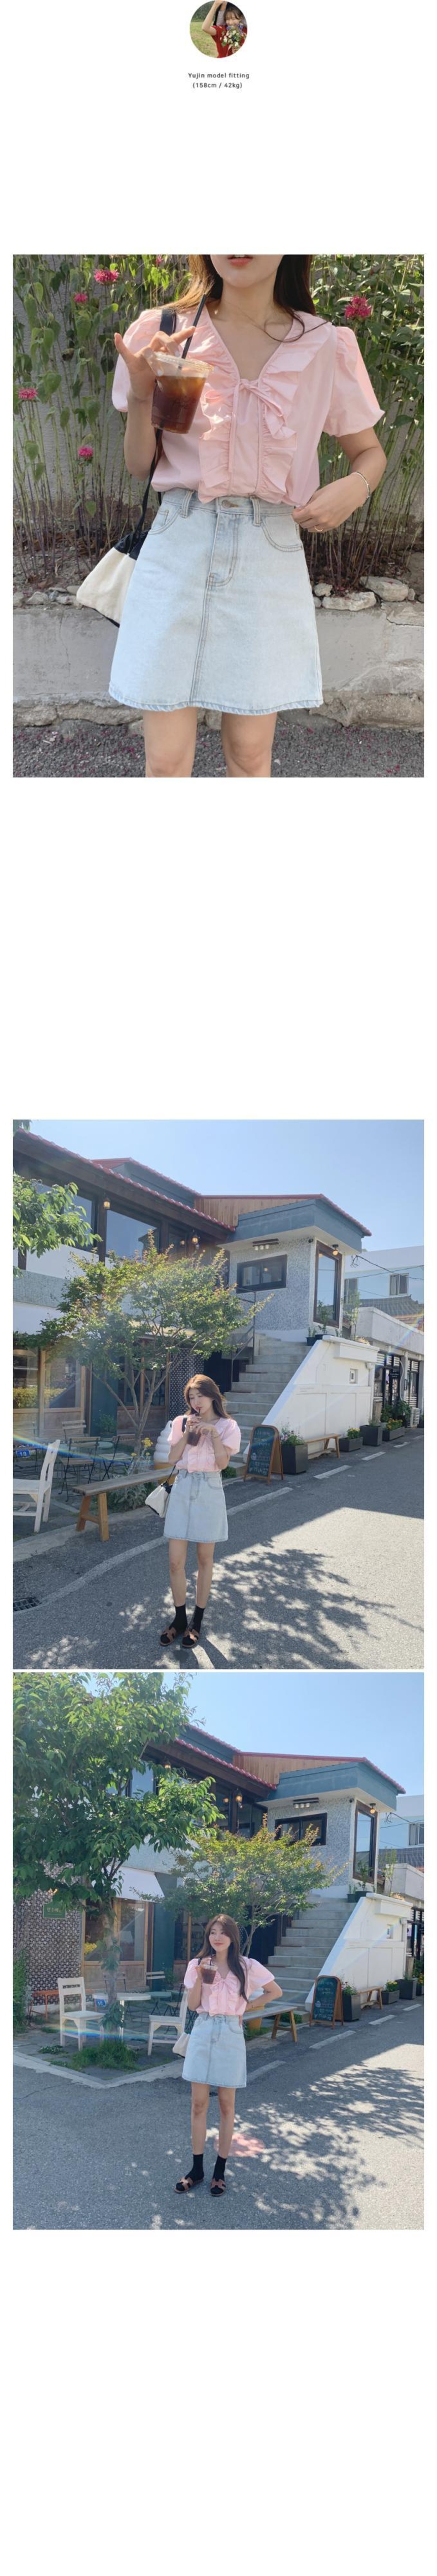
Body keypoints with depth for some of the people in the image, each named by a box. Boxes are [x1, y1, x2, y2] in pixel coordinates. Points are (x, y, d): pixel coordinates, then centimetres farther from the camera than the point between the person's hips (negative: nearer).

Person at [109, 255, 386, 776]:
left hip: (270, 553, 0)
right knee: (166, 760, 0)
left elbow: (369, 452, 13)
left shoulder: (324, 347, 0)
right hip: (180, 547, 0)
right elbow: (139, 465, 5)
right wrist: (142, 395, -14)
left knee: (250, 754, 8)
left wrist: (354, 487, -10)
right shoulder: (166, 334, 0)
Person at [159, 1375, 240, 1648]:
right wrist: (188, 1434, -10)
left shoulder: (227, 1426, 1)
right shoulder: (182, 1423, 7)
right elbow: (172, 1458, 0)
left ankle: (197, 1622, 14)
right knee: (176, 1561, -1)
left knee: (205, 1559, 6)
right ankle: (180, 1620, 12)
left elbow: (223, 1462, -10)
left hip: (209, 1492, -2)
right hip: (183, 1490, 2)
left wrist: (213, 1433, -16)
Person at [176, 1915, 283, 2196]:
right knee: (199, 2104, 3)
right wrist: (200, 1976, -15)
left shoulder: (247, 1967, -2)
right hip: (203, 2033, 2)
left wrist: (246, 2006, 2)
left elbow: (276, 1992, 7)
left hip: (231, 2034, -2)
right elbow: (193, 2004, -3)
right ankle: (197, 2170, 10)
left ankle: (220, 2171, 12)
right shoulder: (198, 1965, 3)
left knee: (227, 2105, 4)